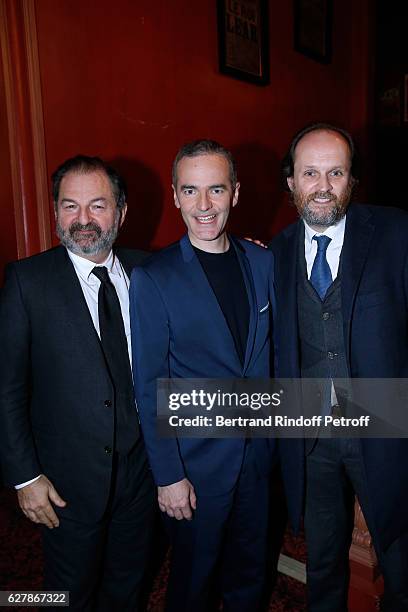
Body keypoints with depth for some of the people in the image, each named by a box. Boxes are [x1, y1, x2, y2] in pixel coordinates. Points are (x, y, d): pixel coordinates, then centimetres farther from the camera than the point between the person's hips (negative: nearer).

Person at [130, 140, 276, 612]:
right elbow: (150, 388, -13)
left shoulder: (262, 262, -1)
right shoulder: (152, 279, -15)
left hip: (257, 449, 4)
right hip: (196, 459, -4)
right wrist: (168, 475, -11)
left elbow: (272, 348, 7)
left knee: (250, 567, 24)